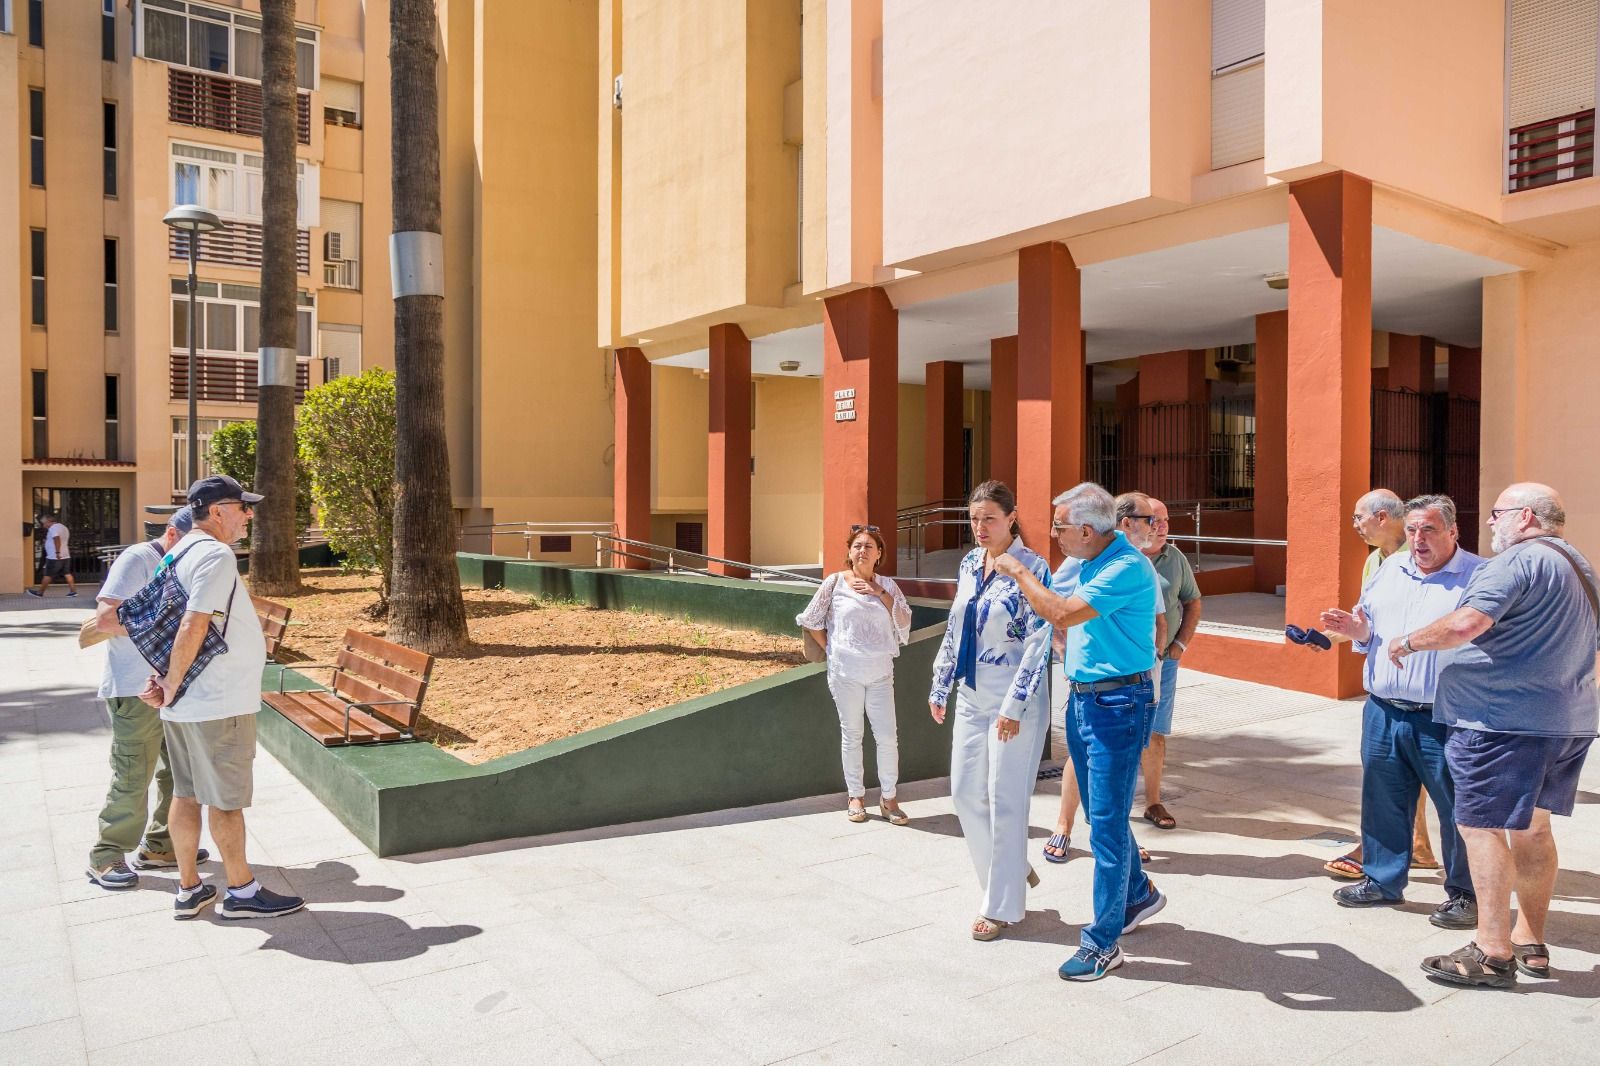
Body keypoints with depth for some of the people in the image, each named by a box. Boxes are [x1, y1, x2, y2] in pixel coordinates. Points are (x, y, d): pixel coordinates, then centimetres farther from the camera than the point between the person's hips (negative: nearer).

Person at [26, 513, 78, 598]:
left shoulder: (53, 528, -11)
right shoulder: (63, 527, 19)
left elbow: (57, 539, -25)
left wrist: (57, 552, -30)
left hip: (54, 557, -9)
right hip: (65, 556, 9)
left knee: (48, 575, -1)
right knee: (67, 574, 5)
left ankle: (40, 592, 6)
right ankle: (73, 591, -2)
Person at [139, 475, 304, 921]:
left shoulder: (178, 554, 13)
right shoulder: (216, 555, -18)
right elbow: (193, 628, -25)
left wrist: (165, 680, 9)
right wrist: (171, 686, -15)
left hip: (185, 705, 9)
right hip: (219, 703, -9)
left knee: (187, 793, 15)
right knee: (226, 800, 2)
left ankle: (189, 890, 25)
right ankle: (242, 892, 14)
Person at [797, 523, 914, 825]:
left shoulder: (886, 585, 4)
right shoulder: (836, 582, -2)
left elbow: (904, 621, -4)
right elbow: (811, 620, 4)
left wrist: (879, 593, -12)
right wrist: (830, 650, 1)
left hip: (880, 673, 2)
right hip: (846, 672, -1)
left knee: (887, 737, 1)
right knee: (851, 735, 9)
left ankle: (888, 798, 15)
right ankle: (856, 796, 22)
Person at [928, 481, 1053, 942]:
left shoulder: (1031, 568, -14)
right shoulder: (969, 564, 7)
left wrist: (1014, 706, -19)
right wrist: (941, 687, 14)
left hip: (1013, 701, -7)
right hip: (971, 696, 7)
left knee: (1005, 800, 2)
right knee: (965, 792, 11)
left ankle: (1003, 906, 17)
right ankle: (1011, 868, 33)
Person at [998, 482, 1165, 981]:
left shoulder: (1128, 568, -20)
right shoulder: (1090, 563, 8)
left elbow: (1062, 613, -28)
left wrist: (1018, 572, -16)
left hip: (1117, 704, -9)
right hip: (1082, 698, 9)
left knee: (1107, 823, -2)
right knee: (1102, 813, 20)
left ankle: (1103, 942, 8)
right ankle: (1138, 893, 41)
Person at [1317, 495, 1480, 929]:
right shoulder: (1390, 570, 13)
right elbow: (1369, 627, 22)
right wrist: (1357, 629, 0)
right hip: (1383, 712, 6)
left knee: (1457, 807, 6)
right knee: (1382, 799, 15)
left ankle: (1465, 894, 22)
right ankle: (1382, 881, 29)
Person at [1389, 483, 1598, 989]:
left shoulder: (1519, 560, -14)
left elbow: (1465, 624, -25)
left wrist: (1408, 641, -10)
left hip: (1504, 721, -10)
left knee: (1482, 827, -5)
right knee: (1531, 828, 17)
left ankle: (1493, 954, -3)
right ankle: (1531, 943, 25)